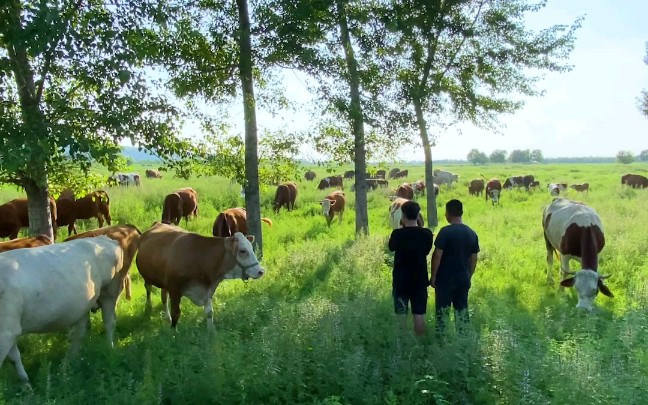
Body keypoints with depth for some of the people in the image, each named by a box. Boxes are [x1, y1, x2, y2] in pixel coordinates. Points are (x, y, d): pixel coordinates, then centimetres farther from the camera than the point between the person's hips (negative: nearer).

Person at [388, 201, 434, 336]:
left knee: (401, 314, 7)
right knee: (419, 315, 7)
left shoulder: (397, 234, -14)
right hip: (420, 279, 2)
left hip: (401, 280, -2)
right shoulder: (427, 234, -6)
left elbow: (391, 248, 6)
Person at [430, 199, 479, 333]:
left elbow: (437, 256, -14)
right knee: (462, 310, 11)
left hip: (445, 278, -5)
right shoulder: (472, 234, 4)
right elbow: (473, 259, 9)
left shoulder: (445, 232, -13)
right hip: (463, 278, 5)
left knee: (442, 310, 4)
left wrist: (433, 276, -6)